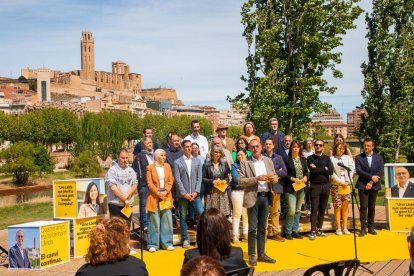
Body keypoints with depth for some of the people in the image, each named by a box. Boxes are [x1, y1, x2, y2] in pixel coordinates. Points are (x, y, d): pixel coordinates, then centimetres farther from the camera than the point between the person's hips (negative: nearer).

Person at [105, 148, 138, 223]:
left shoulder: (131, 170, 12)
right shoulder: (113, 170, -5)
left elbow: (135, 185, 5)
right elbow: (113, 187, -12)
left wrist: (127, 195, -12)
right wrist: (124, 199, -11)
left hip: (128, 205, 5)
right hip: (115, 205, -5)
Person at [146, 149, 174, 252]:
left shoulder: (167, 166, 10)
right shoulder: (150, 168, -2)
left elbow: (170, 181, 5)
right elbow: (149, 183, -6)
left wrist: (166, 191, -9)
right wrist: (158, 192, -15)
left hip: (166, 196, 4)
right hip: (154, 197, -3)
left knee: (167, 220, 4)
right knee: (154, 221, 0)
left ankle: (167, 243, 14)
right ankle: (153, 244, 8)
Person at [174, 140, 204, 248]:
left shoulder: (197, 161, 10)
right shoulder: (177, 162, 2)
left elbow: (199, 177, 5)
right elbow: (177, 179, -4)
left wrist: (196, 192, -6)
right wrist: (184, 193, -11)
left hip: (194, 194, 2)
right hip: (182, 195, -2)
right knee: (183, 217, 5)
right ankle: (185, 239, 14)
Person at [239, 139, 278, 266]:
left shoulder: (268, 161, 10)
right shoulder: (245, 162, -3)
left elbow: (275, 178, 14)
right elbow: (241, 181, -10)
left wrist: (272, 178, -10)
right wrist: (256, 179, -20)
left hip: (266, 197, 4)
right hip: (253, 197, -4)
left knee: (262, 228, 12)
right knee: (253, 228, -1)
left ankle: (261, 254, 21)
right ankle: (252, 255, 8)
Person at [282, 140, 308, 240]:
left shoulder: (303, 159, 11)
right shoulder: (287, 159, -6)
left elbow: (306, 171, 16)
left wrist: (306, 177, -3)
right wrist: (293, 179, -17)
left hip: (301, 187, 6)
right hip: (291, 188, -5)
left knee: (298, 210, 10)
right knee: (292, 210, -10)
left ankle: (295, 231, 20)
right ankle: (287, 231, 5)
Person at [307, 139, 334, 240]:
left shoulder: (327, 158, 10)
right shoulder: (310, 158, 2)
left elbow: (331, 171, -5)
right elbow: (312, 170, -14)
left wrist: (318, 169, -9)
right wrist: (324, 169, -6)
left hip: (325, 186, 3)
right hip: (315, 186, -3)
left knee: (322, 209, 9)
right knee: (314, 209, -4)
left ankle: (319, 229, 18)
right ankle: (313, 231, -1)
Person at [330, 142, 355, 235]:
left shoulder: (348, 158, 12)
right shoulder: (331, 159, 1)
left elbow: (352, 169, 6)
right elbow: (332, 173, -5)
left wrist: (347, 181, -6)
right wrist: (340, 182, -9)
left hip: (347, 185, 3)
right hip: (336, 185, -3)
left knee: (345, 207, 6)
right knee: (337, 207, -3)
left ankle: (345, 228, 10)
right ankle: (338, 228, 3)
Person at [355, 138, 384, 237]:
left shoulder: (379, 158, 8)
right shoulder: (359, 158, 3)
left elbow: (381, 172, 0)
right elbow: (358, 170, -9)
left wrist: (371, 182, -10)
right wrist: (371, 176, -16)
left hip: (374, 186, 2)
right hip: (363, 185, -2)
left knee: (372, 207, 6)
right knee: (363, 207, -6)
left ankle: (371, 227, 14)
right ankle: (363, 228, -3)